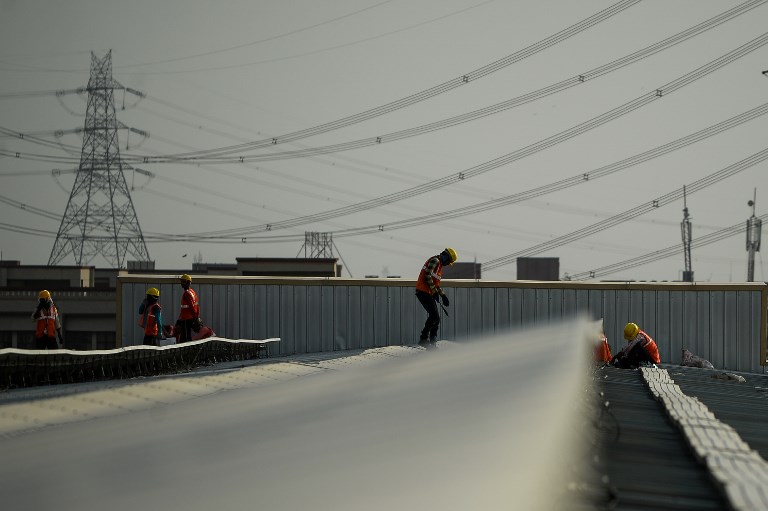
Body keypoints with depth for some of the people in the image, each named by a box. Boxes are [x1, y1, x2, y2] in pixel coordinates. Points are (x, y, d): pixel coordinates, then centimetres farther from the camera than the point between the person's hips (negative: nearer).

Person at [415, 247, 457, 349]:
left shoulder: (439, 265, 23)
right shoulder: (435, 261, -9)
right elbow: (427, 276, -21)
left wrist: (443, 295, 23)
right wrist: (434, 291, -19)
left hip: (429, 293, 10)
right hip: (423, 292, -10)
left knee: (435, 318, 8)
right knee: (434, 316, -15)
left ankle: (432, 343, 10)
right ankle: (423, 339, -12)